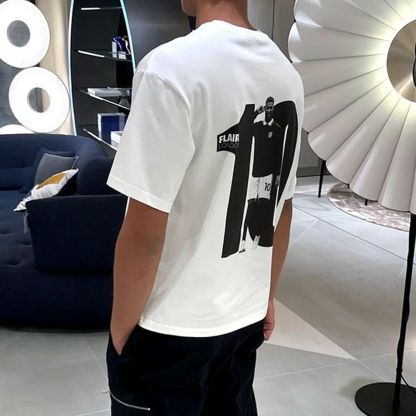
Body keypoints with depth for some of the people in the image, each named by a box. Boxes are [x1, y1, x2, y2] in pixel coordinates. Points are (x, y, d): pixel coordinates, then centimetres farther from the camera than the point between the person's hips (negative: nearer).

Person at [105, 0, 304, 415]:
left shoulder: (171, 67, -21)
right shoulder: (286, 74, 1)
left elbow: (145, 232, -21)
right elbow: (281, 209, 8)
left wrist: (120, 328, -6)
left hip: (171, 329, -6)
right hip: (246, 317, 6)